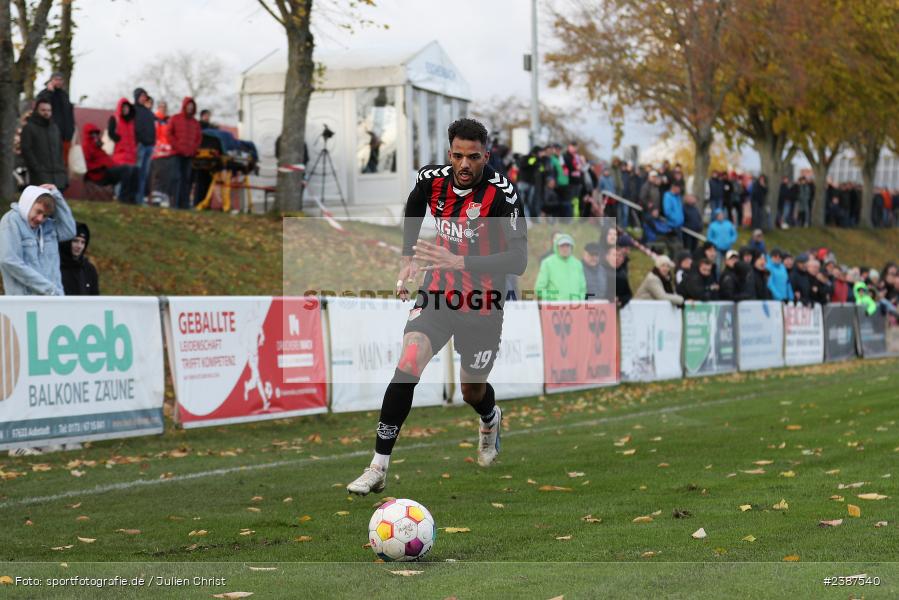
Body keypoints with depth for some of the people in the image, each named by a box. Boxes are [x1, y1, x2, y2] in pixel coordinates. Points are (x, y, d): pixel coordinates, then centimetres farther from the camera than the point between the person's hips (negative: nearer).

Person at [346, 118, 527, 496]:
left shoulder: (501, 193, -21)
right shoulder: (432, 180, -8)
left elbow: (517, 260, -26)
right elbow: (413, 209, 18)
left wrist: (459, 262, -34)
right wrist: (408, 260, 14)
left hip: (482, 305, -2)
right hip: (439, 293, 2)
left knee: (473, 391, 14)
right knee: (408, 366, -20)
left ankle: (491, 420, 55)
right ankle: (378, 468, -15)